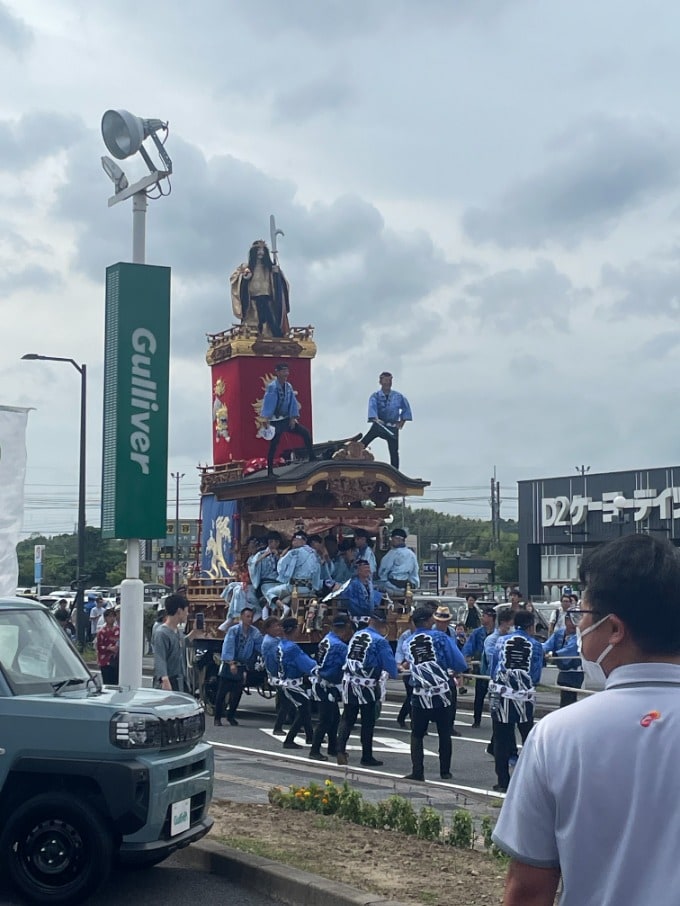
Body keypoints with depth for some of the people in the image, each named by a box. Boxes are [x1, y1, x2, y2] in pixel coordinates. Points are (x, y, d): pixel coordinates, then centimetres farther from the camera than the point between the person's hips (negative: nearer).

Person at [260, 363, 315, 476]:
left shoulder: (288, 387, 5)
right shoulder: (272, 387, -15)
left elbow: (293, 402, 7)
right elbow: (268, 403, -22)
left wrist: (293, 417, -2)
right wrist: (265, 419, -29)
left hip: (287, 419, 6)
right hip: (275, 421, -6)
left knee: (305, 433, 2)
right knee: (274, 445, -6)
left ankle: (312, 458, 10)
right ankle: (270, 471, 1)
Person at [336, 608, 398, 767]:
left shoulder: (356, 635, 7)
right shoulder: (380, 641, -13)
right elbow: (390, 664, -10)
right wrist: (394, 674, 12)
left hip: (349, 682, 5)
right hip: (367, 687, -5)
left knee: (347, 718, 10)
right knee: (368, 721, 6)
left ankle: (340, 749, -6)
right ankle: (367, 757, 14)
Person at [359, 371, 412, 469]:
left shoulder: (398, 396, 5)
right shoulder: (375, 396, -1)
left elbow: (406, 409, 13)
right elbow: (372, 407, -19)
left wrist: (402, 422, 2)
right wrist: (376, 419, -38)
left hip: (392, 427, 1)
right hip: (378, 425, 0)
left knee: (394, 452, -3)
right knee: (362, 444, -13)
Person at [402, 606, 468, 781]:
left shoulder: (407, 644, 3)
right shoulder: (440, 638, -6)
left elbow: (411, 665, 12)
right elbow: (459, 663, -9)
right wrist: (452, 670, 12)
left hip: (420, 696, 1)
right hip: (442, 693, -1)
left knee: (417, 735, 11)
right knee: (444, 734, 12)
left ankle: (417, 772, 3)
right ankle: (445, 771, 18)